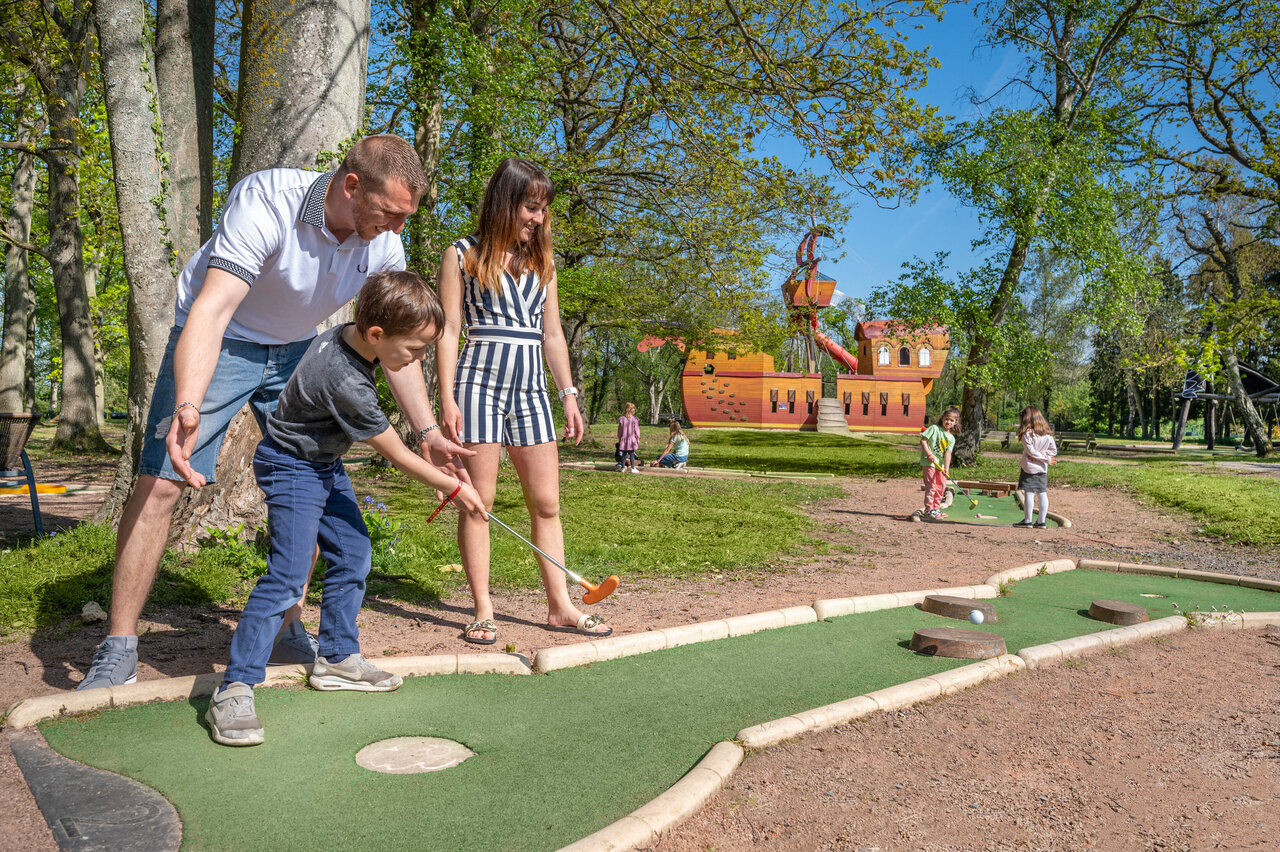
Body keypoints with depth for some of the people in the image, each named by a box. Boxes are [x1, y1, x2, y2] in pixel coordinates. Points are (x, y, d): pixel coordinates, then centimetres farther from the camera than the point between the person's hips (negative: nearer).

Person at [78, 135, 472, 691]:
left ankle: (291, 631, 15)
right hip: (216, 340, -5)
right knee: (159, 482, -12)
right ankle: (117, 650, 0)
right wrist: (187, 406, -54)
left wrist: (427, 433, -9)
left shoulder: (384, 243, -15)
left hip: (295, 351, 5)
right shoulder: (267, 201, -31)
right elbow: (212, 309, -40)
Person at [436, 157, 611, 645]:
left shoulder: (542, 262, 17)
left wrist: (569, 394, 12)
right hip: (480, 381, -4)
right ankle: (483, 611, 5)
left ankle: (559, 606, 10)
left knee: (547, 503, 3)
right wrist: (447, 399, -10)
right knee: (479, 500, -2)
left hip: (531, 386, 5)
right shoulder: (463, 256, 3)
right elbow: (448, 331, -2)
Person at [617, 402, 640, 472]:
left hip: (623, 439, 3)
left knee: (624, 454, 12)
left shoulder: (621, 419, -1)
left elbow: (619, 430, 6)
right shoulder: (634, 419, -11)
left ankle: (623, 467, 16)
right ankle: (632, 468, 2)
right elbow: (636, 430, -6)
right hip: (632, 439, -3)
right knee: (632, 454, 3)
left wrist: (619, 438, 17)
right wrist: (638, 438, 5)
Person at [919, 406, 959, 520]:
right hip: (929, 462, -7)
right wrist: (929, 454, -20)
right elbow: (923, 440, -10)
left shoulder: (951, 438, 9)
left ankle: (936, 508, 24)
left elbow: (947, 453, -1)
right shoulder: (934, 428, -6)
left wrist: (946, 467, -12)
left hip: (941, 464, 7)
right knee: (931, 486, -10)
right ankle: (929, 510, -5)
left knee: (941, 486, 10)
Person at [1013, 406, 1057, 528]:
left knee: (1029, 493, -2)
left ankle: (1028, 520, 0)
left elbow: (1031, 451, -15)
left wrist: (1046, 459, -6)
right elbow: (1054, 450, 5)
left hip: (1029, 468, -6)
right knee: (1042, 494, 6)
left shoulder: (1027, 434, -12)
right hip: (1042, 469, 6)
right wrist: (1046, 457, -4)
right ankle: (1041, 521, 8)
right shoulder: (1048, 434, 6)